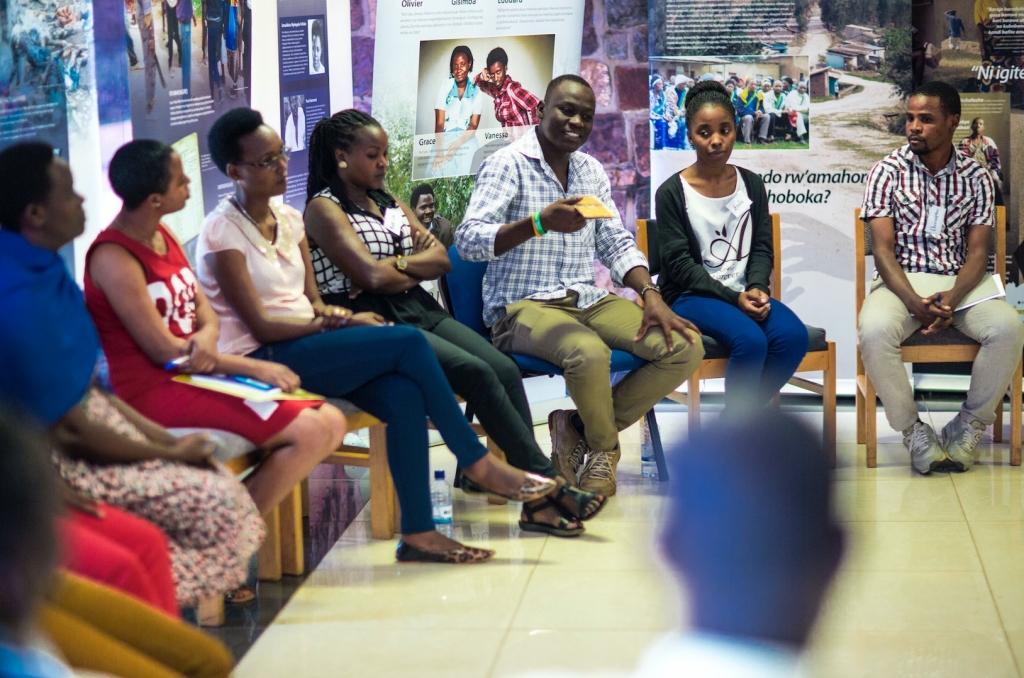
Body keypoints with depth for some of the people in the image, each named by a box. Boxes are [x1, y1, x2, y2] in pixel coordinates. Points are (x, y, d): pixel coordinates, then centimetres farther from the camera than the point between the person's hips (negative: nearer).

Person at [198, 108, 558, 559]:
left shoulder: (288, 220, 13)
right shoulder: (223, 233, -9)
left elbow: (312, 303, 13)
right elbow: (261, 326, -13)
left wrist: (336, 315, -11)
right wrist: (337, 323, -12)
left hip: (308, 348, 7)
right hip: (260, 359, -7)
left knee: (404, 395, -22)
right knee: (408, 343, -21)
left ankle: (417, 533, -23)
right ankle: (478, 464, -8)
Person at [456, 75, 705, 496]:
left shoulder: (591, 170, 17)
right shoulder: (507, 165, -5)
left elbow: (617, 244, 14)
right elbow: (467, 241, -17)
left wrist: (651, 296, -5)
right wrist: (540, 222, -31)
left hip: (590, 299, 7)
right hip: (524, 305, -7)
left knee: (685, 348, -14)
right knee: (589, 351, -39)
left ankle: (579, 427, -3)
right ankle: (604, 452, -7)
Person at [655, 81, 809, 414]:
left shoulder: (752, 185, 9)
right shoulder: (672, 193, -5)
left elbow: (762, 248, 8)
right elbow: (680, 264, -9)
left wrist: (756, 288, -14)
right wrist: (733, 297, -18)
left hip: (745, 292, 5)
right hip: (691, 296, -5)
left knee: (794, 335, -24)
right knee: (751, 340, -32)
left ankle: (743, 417, -7)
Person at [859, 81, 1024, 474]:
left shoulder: (975, 176, 6)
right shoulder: (888, 172, 1)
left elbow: (977, 251, 0)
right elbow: (883, 248, -6)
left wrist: (952, 300, -20)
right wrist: (914, 304, -22)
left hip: (959, 283, 2)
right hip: (900, 282, -1)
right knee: (874, 331, -36)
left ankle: (969, 425, -9)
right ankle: (912, 429, -15)